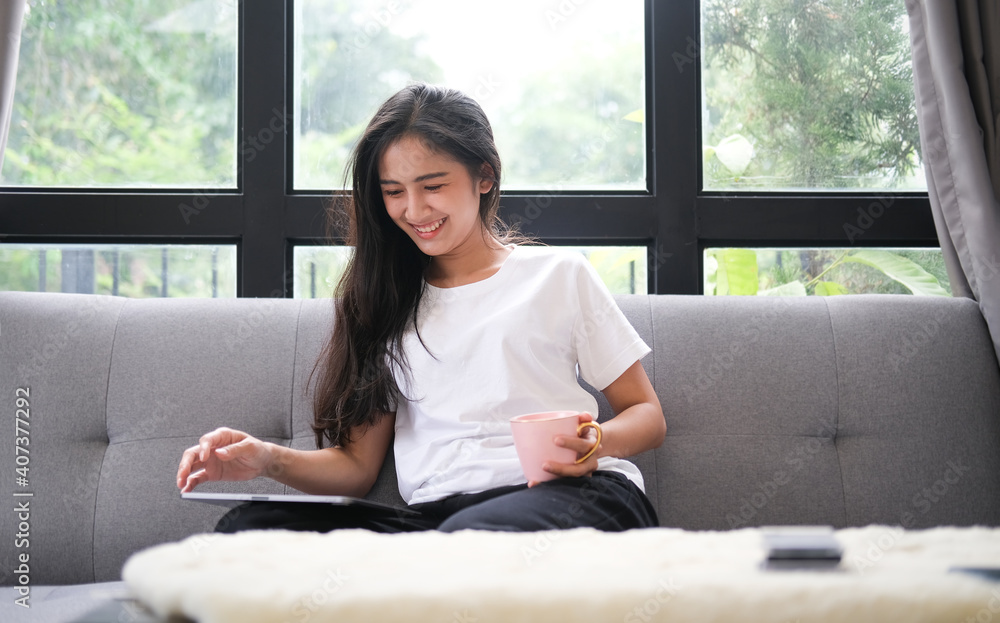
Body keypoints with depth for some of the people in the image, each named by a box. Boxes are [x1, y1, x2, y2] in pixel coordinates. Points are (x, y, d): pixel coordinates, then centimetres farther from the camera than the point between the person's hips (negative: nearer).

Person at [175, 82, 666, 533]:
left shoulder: (559, 275, 19)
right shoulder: (388, 303, 27)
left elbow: (647, 416, 16)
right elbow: (359, 466, 18)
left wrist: (596, 443, -8)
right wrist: (270, 461, -2)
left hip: (570, 495, -5)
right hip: (436, 511, 5)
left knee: (470, 536, -43)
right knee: (245, 526, -22)